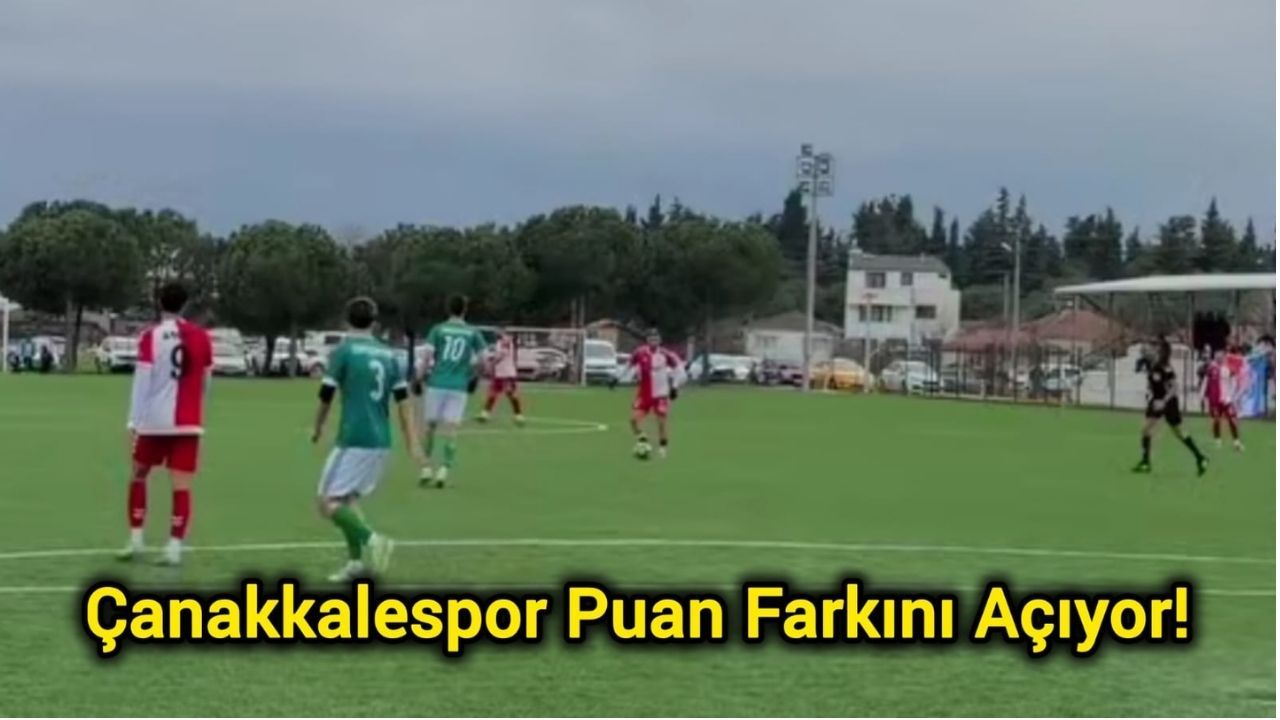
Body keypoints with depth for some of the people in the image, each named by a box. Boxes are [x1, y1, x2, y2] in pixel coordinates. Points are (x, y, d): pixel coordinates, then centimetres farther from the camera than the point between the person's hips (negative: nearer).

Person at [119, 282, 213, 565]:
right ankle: (174, 547, -8)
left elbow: (142, 380, -8)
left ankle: (135, 540, 14)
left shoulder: (150, 336, -5)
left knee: (138, 476, 17)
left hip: (154, 420, -1)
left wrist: (134, 421, -6)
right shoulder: (201, 336, 5)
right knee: (181, 485, -2)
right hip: (188, 422, 1)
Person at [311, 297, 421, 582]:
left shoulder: (343, 351, -5)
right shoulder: (389, 354, 10)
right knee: (348, 499, 20)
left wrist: (317, 428, 15)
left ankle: (371, 540, -20)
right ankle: (358, 560, 11)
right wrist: (413, 443, 6)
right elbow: (403, 401, 6)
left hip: (354, 439, -6)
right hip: (381, 441, 6)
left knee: (328, 504, -1)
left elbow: (326, 397, -3)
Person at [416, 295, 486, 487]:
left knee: (430, 426, 11)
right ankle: (444, 470, -12)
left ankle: (427, 469, 11)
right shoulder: (473, 333, 5)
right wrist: (472, 377, 19)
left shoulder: (438, 330, 3)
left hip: (436, 383, 0)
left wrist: (419, 378, 2)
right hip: (459, 387, 0)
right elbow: (480, 360, 3)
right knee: (451, 430, -1)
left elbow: (427, 357, -5)